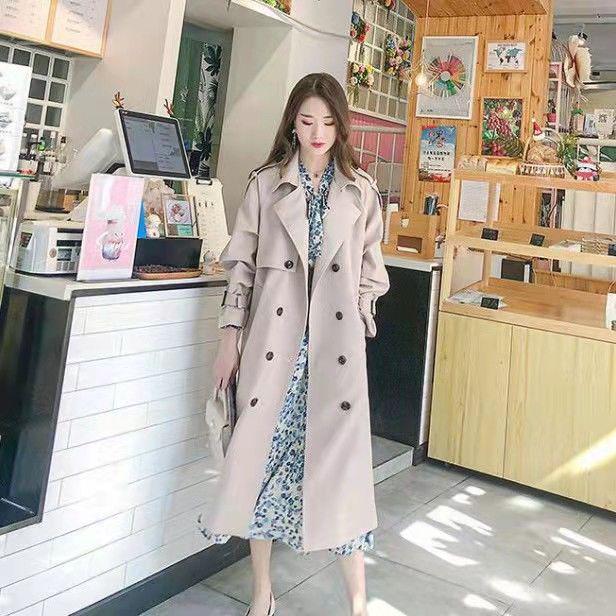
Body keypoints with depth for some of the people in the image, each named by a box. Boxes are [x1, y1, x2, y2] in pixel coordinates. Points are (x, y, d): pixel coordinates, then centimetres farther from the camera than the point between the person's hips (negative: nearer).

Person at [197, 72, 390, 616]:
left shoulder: (361, 189, 9)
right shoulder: (266, 183, 7)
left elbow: (370, 266, 14)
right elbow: (242, 263, 6)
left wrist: (358, 317, 3)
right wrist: (231, 335, 1)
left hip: (336, 341, 0)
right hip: (274, 337, 0)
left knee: (342, 454, -2)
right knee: (265, 452, 3)